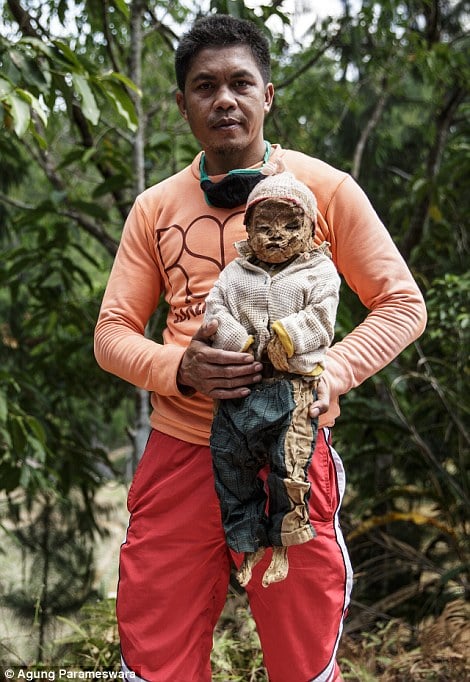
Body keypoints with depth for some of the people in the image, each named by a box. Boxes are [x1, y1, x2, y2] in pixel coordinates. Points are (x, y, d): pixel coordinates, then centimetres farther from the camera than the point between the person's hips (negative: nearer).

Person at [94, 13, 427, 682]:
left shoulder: (325, 188, 1)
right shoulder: (155, 208, 8)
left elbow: (402, 304, 2)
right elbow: (112, 332, 8)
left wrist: (330, 371, -15)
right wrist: (180, 368, -14)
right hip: (180, 452, 2)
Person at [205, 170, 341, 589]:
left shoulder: (319, 271, 5)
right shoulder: (235, 273, 13)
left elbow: (321, 319, -6)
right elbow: (215, 313, 2)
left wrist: (284, 336, -19)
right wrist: (245, 344, -13)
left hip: (293, 385, -3)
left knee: (289, 465, -4)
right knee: (231, 463, 6)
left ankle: (282, 545, 14)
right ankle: (249, 545, 21)